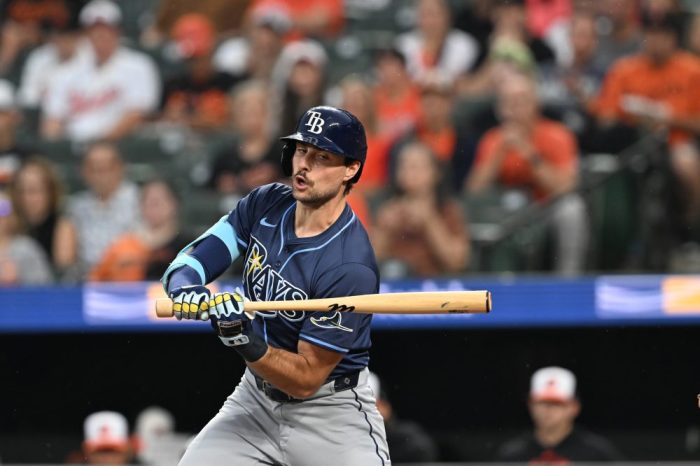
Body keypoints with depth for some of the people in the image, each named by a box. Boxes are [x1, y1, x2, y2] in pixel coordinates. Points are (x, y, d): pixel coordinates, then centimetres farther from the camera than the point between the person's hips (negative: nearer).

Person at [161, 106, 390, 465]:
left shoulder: (351, 269, -26)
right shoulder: (265, 205, -5)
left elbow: (306, 378, -23)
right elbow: (188, 262, -6)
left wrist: (243, 341, -37)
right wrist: (184, 286, -30)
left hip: (330, 417, -5)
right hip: (257, 394, 5)